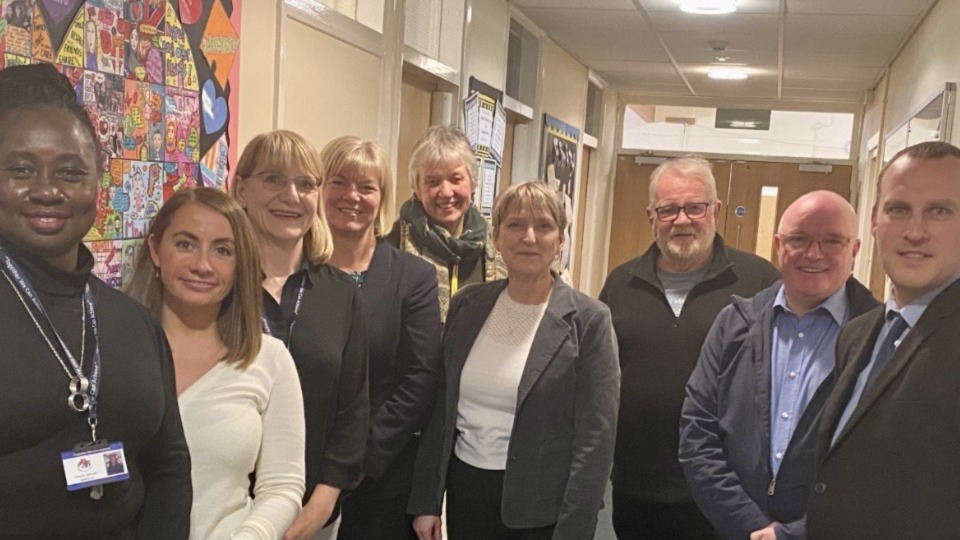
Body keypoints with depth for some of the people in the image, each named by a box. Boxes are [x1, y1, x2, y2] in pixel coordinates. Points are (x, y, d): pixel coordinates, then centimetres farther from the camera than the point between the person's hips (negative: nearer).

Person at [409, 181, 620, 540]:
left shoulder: (588, 320, -11)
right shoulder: (466, 305, 1)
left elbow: (595, 439, -11)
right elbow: (441, 408, 5)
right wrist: (426, 500, 5)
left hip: (541, 507, -4)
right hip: (465, 491, 4)